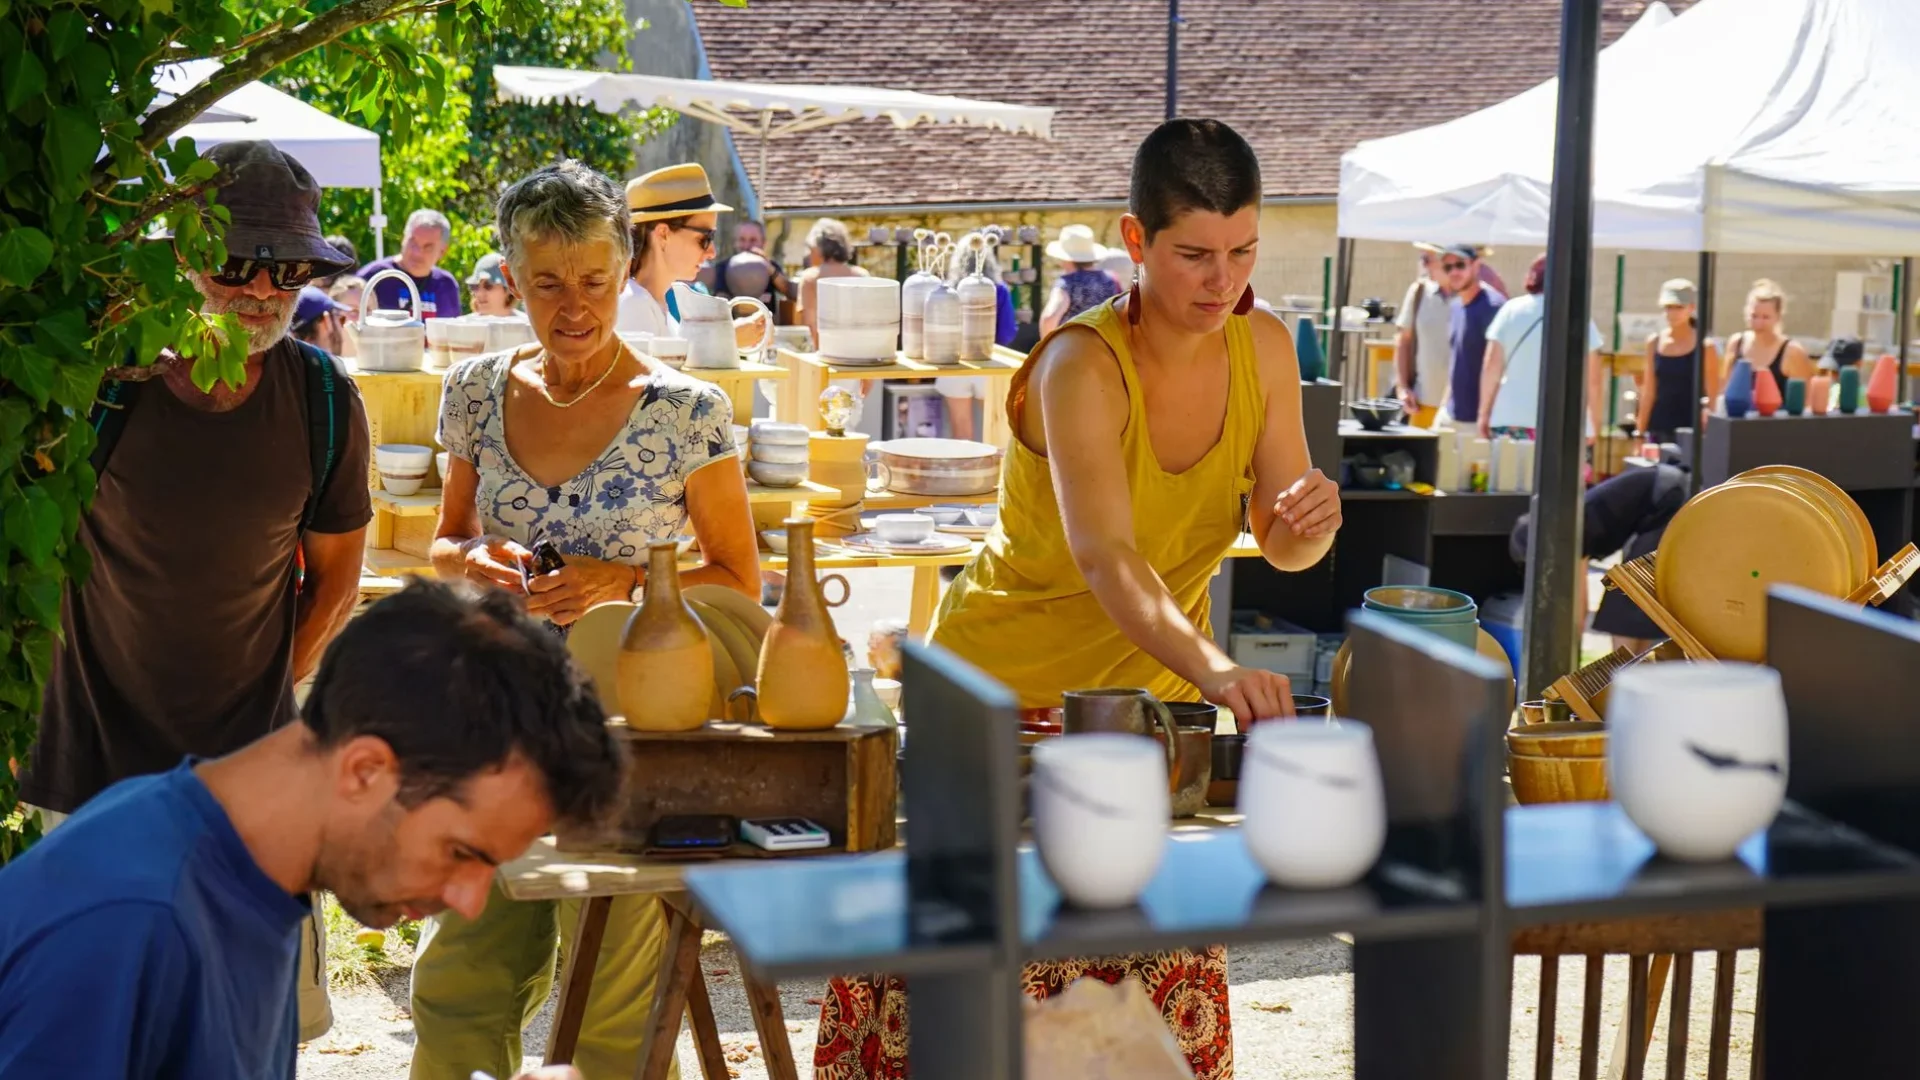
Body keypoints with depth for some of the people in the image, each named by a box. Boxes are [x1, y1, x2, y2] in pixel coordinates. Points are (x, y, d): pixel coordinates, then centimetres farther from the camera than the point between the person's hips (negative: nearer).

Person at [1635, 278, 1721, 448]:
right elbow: (1648, 392, 11)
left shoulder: (1704, 347, -4)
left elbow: (1713, 398, -2)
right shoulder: (1654, 343, 7)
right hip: (1657, 430, 4)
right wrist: (1640, 433, 8)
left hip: (1689, 432, -4)